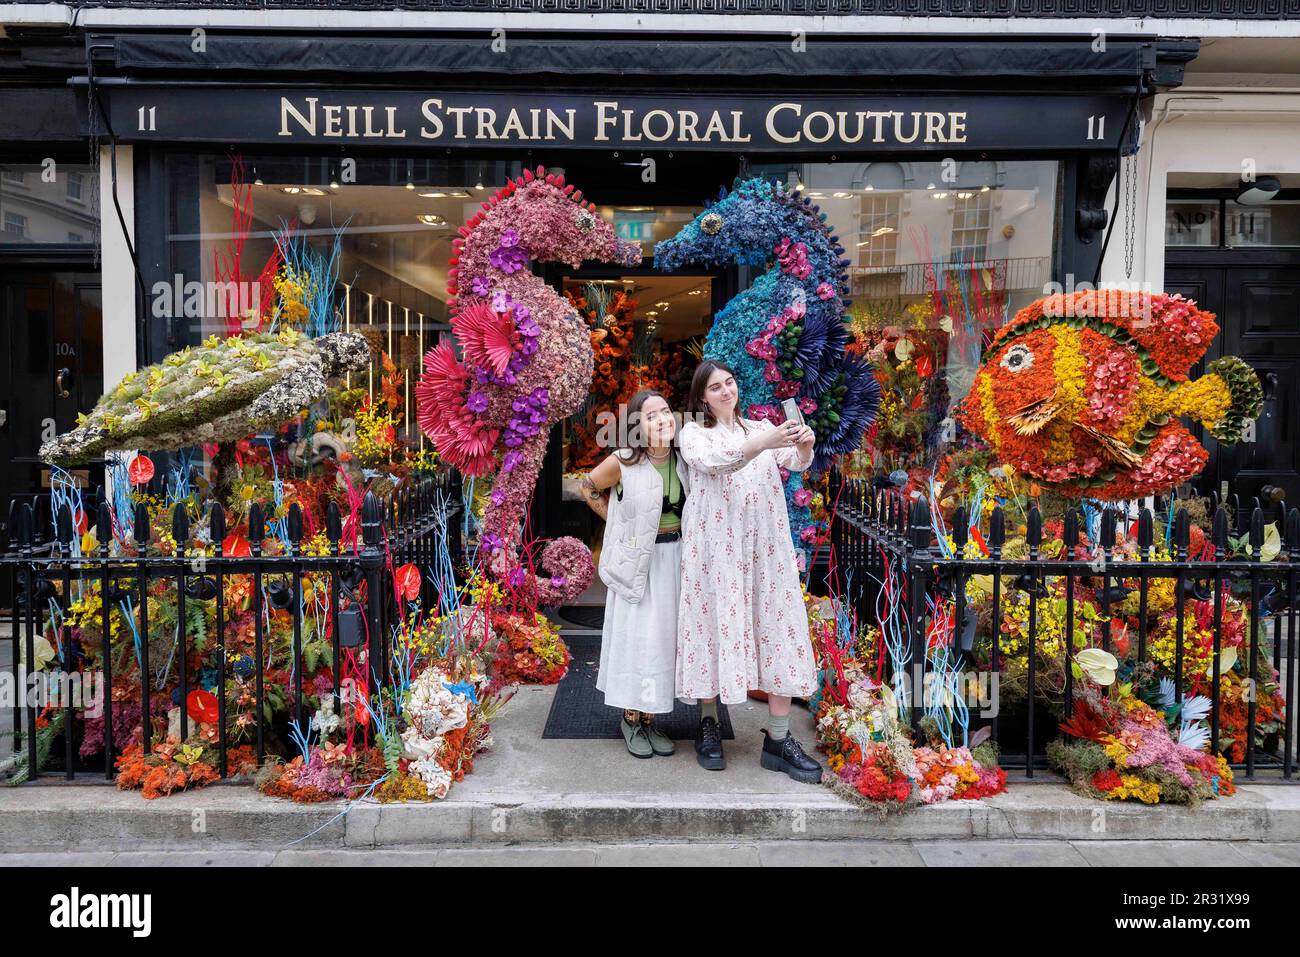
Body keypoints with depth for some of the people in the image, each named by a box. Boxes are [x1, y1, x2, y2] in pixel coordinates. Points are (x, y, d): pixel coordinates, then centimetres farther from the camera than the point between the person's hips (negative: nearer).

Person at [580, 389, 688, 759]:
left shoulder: (684, 458, -1)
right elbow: (589, 487, 3)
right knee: (636, 638, 1)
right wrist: (619, 524, 1)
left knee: (664, 638, 10)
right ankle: (631, 719, 18)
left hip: (675, 558, 4)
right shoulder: (624, 461, -13)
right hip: (637, 560, -4)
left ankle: (649, 719, 23)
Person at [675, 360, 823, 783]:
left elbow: (796, 463, -3)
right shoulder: (693, 433, 3)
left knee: (776, 630, -1)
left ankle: (778, 740, 5)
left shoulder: (760, 427, 14)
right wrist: (762, 443, -33)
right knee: (715, 626, 2)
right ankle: (709, 725, 20)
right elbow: (713, 462, -19)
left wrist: (805, 446, -26)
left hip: (764, 546, 3)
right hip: (715, 548, -3)